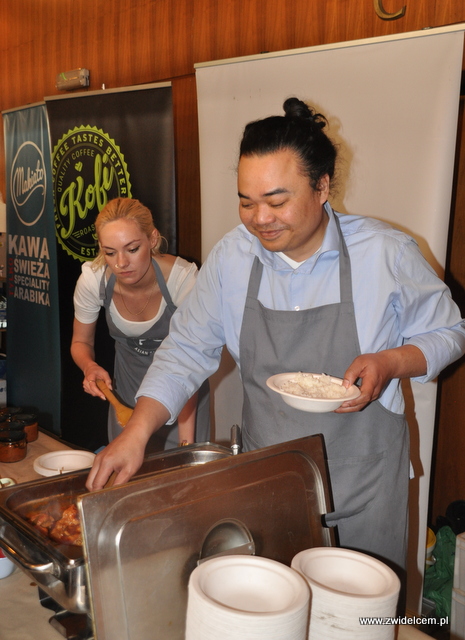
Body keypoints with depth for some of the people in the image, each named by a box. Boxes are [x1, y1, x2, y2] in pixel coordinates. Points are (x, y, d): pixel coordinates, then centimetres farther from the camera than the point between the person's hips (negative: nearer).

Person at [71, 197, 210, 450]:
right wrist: (90, 367, -26)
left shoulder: (184, 277, -30)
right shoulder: (92, 280, -22)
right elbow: (81, 342, -3)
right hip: (128, 383, 2)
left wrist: (186, 441, -31)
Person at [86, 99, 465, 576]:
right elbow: (187, 350, -3)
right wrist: (136, 433, -14)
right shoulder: (231, 257, -7)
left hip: (363, 484, -2)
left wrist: (389, 363, -20)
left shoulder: (386, 253, -13)